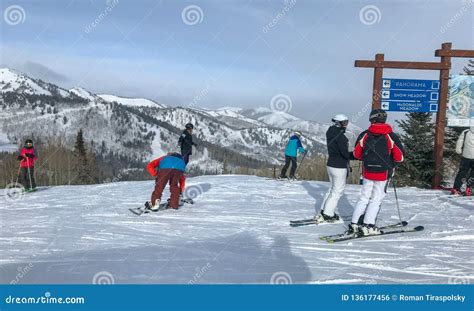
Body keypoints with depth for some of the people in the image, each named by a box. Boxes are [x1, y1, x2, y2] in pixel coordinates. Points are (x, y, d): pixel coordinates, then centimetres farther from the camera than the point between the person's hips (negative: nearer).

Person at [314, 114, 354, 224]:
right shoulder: (340, 136, -19)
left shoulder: (331, 134, 10)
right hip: (339, 167, -9)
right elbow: (345, 153, -22)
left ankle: (324, 211, 23)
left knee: (332, 188, 20)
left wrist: (346, 165, 19)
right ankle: (327, 215, 4)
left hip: (331, 164, 9)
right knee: (338, 191, 0)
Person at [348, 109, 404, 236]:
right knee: (376, 199, 7)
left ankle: (355, 223, 12)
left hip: (368, 172, 3)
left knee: (364, 197, 13)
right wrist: (389, 157, 10)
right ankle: (368, 226, 6)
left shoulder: (364, 135, -4)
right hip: (383, 173, -2)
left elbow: (356, 154, 3)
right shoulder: (391, 136, -11)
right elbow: (399, 157, -10)